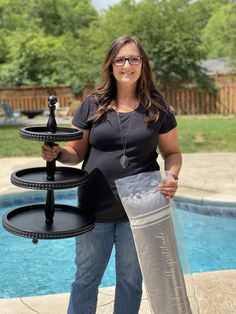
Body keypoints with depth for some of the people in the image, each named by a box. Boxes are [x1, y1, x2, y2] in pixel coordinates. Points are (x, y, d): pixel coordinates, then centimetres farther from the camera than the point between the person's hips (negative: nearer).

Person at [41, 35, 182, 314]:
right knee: (86, 278, 13)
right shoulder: (92, 105, 1)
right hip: (95, 209, 1)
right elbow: (76, 153, 4)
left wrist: (172, 176, -14)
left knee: (131, 280, 16)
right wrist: (56, 153, -17)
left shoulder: (158, 108, 0)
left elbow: (172, 152, 6)